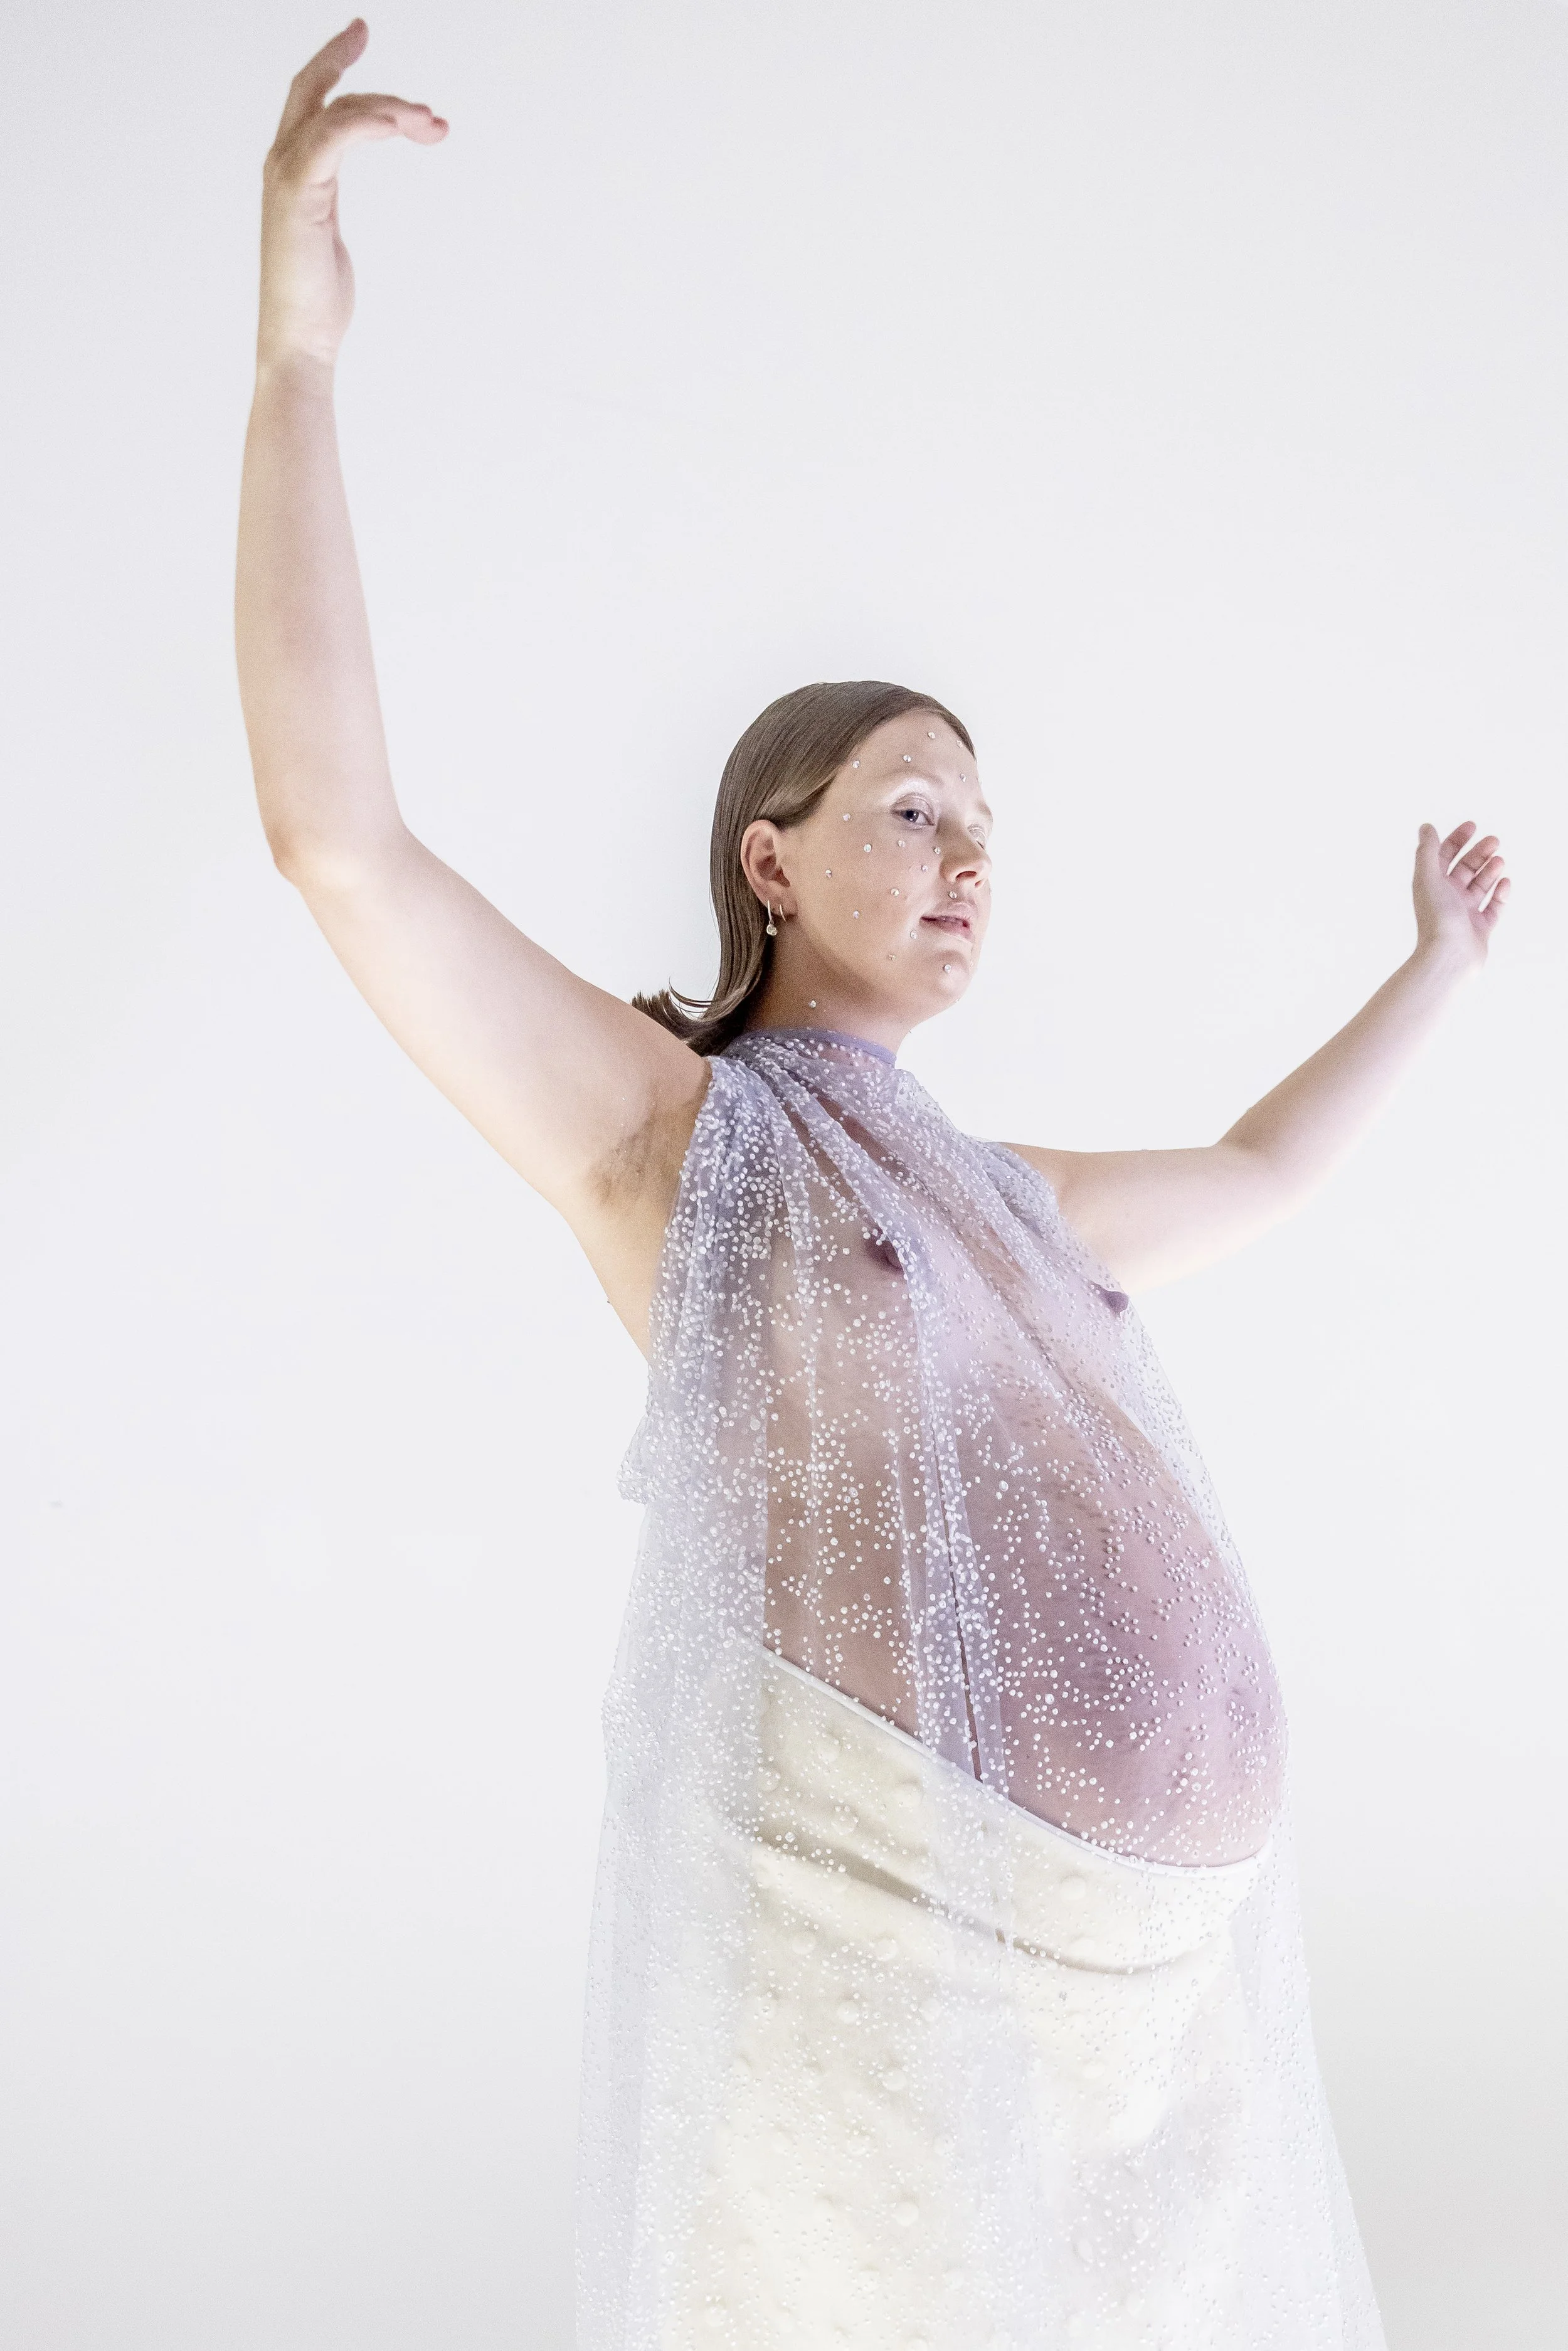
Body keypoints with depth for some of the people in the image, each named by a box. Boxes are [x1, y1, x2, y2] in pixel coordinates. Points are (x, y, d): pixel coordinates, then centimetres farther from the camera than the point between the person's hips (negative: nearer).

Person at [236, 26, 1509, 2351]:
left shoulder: (1000, 1195, 22)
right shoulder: (663, 1121, 0)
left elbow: (1261, 1171, 40)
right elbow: (339, 835, -13)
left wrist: (1438, 966, 47)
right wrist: (298, 346, -18)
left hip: (1155, 1954, 8)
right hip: (882, 1941, -7)